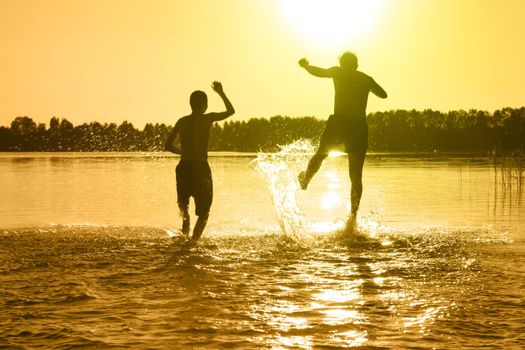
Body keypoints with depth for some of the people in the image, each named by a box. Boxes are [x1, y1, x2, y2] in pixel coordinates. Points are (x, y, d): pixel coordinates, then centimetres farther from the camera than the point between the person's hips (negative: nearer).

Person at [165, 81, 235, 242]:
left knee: (183, 200, 32)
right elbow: (231, 111, 11)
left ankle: (185, 216, 4)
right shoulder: (207, 119, -4)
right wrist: (221, 93, 23)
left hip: (183, 167, 4)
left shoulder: (182, 121, 7)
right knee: (204, 213, 6)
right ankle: (193, 241, -10)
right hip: (201, 167, -4)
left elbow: (168, 145, 10)